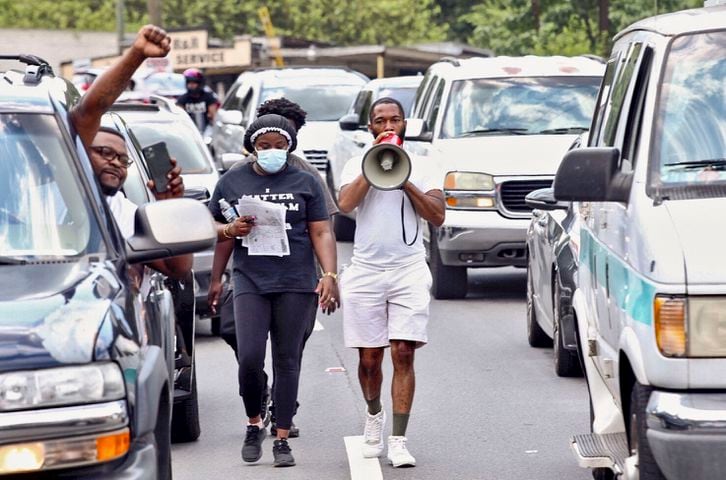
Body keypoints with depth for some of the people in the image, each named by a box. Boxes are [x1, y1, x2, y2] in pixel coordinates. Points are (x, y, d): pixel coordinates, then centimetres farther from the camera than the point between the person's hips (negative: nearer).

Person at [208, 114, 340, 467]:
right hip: (250, 279, 0)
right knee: (249, 358, -12)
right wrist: (231, 230, -6)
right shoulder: (232, 181, 10)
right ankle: (254, 425, 11)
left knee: (287, 361, 1)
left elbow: (321, 233, 7)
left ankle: (282, 439, 7)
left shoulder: (305, 183, 9)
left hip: (296, 282, 0)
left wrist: (330, 274, -5)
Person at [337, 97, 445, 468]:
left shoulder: (422, 169, 10)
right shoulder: (357, 166, 11)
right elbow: (345, 204, -9)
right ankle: (374, 415, 34)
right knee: (369, 357, 4)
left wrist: (404, 180, -9)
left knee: (403, 354, -10)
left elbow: (437, 216, -2)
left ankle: (398, 441, -9)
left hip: (408, 270, -1)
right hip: (365, 270, 1)